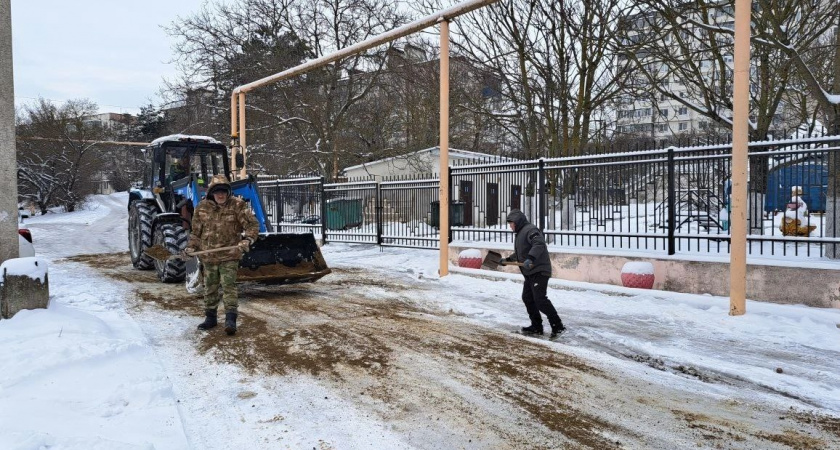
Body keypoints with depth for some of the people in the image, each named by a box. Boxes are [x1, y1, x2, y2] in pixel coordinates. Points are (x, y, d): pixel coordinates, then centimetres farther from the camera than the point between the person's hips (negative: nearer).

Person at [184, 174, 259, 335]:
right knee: (210, 288, 14)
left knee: (228, 286, -9)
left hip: (229, 256, -4)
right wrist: (191, 246, 3)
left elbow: (253, 224, -8)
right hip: (208, 256, 4)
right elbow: (196, 230, 14)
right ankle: (210, 317, 27)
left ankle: (230, 319, -7)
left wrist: (247, 240, -24)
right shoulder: (202, 207, 3)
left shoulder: (237, 205, -7)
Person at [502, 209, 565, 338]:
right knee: (527, 298, 11)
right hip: (530, 273, 11)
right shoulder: (519, 233, 21)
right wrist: (508, 260, 30)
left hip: (539, 271, -11)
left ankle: (557, 326, -8)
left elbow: (539, 244, -29)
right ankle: (537, 326, 17)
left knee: (540, 299, -14)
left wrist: (530, 258, -40)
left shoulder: (530, 230, -12)